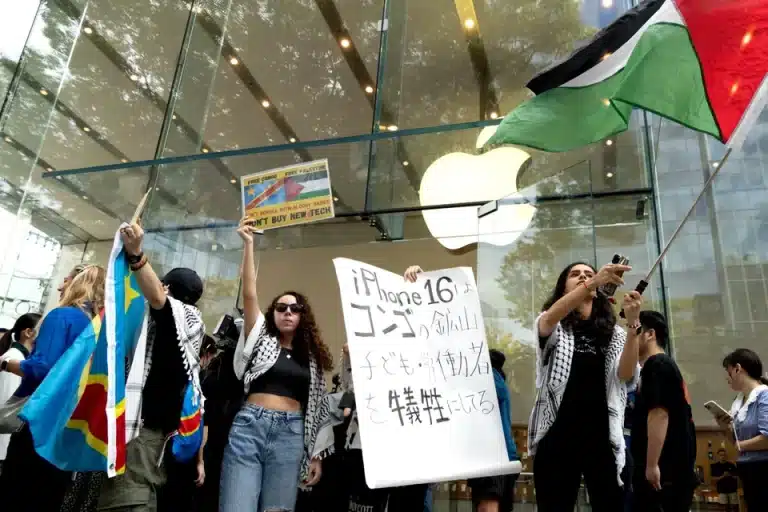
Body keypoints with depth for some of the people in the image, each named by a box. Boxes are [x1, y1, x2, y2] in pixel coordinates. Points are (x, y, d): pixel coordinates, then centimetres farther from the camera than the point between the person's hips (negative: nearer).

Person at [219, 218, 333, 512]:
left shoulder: (311, 358, 16)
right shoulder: (260, 339, 12)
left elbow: (315, 409, 14)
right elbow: (249, 294, 1)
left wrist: (315, 454, 8)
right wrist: (248, 244, -3)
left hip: (291, 434, 2)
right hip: (249, 426, -1)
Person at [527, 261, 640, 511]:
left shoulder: (613, 333, 15)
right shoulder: (552, 327, 8)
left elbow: (626, 374, -3)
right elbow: (550, 316, -17)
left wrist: (632, 323, -16)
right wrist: (594, 281, -30)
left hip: (602, 436, 2)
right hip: (558, 434, -2)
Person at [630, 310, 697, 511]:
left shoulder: (657, 365, -10)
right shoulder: (665, 364, 21)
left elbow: (659, 414, -20)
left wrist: (652, 465, -23)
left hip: (665, 468, -10)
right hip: (672, 467, 10)